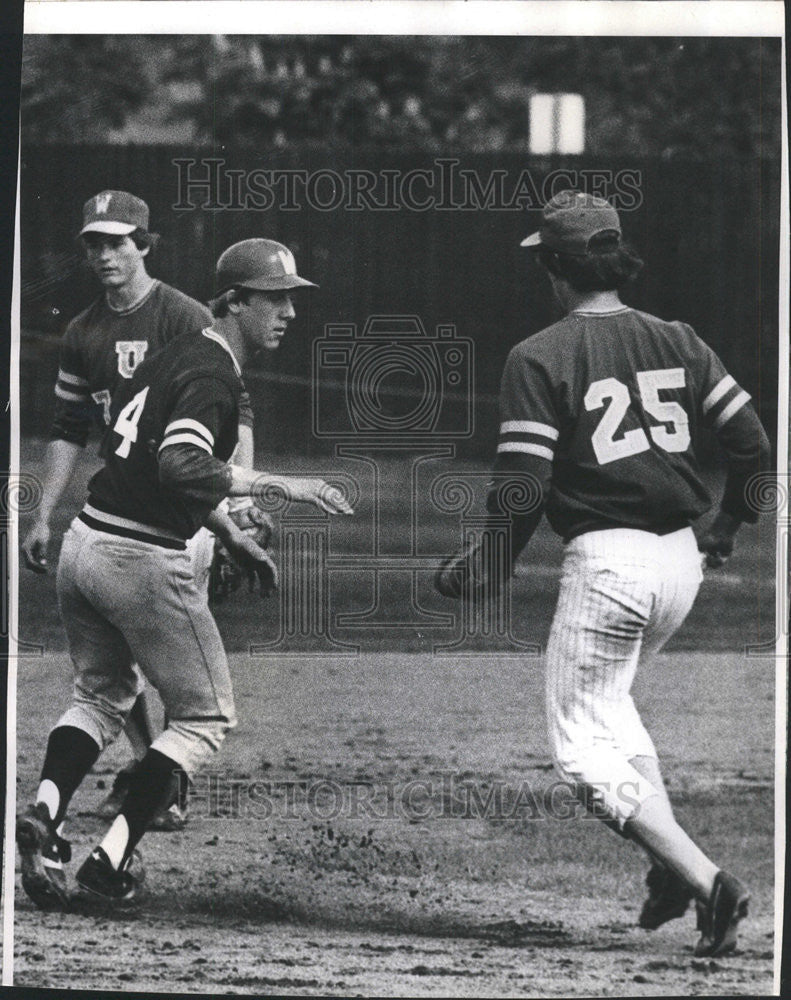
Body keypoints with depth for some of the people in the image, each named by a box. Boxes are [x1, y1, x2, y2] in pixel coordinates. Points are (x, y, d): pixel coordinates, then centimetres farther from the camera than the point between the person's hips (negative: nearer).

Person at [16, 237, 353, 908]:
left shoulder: (180, 354, 15)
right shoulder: (212, 374, -14)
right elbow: (180, 467, -30)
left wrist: (231, 537, 28)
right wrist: (277, 485, -28)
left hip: (85, 544, 8)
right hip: (143, 562, -8)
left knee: (101, 695, 24)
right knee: (206, 717, 6)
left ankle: (46, 806, -1)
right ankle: (113, 855, -5)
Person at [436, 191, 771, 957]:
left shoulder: (539, 357, -8)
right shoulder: (678, 342, 7)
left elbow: (522, 483, -13)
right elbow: (752, 446, 6)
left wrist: (489, 568, 0)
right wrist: (727, 530, 22)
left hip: (606, 561, -7)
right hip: (681, 557, 7)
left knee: (582, 746, 1)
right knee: (607, 703, 28)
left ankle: (705, 879, -14)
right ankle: (671, 865, 16)